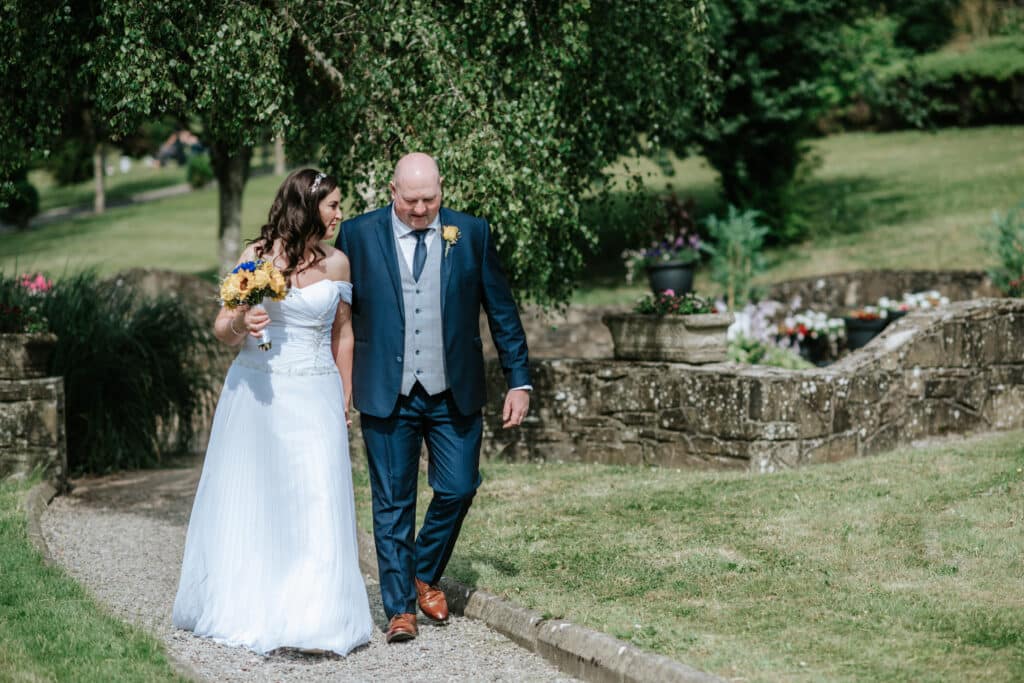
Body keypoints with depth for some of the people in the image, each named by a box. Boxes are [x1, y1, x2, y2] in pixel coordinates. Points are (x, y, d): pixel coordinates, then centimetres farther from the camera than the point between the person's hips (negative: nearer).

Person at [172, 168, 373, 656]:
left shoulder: (337, 262, 4)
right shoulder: (259, 254, -2)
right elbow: (222, 330, 0)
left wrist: (345, 402, 13)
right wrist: (241, 324, -23)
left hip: (314, 396, 1)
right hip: (256, 391, -1)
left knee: (316, 503, -7)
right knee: (247, 502, 8)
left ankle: (312, 619, -4)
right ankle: (239, 608, 23)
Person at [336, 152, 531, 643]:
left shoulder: (471, 234, 2)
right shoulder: (358, 236, -1)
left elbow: (502, 311, 7)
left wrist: (519, 381, 4)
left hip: (454, 395, 1)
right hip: (386, 395, -1)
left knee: (457, 490, 2)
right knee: (392, 503, 3)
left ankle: (425, 574, 28)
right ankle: (400, 607, 13)